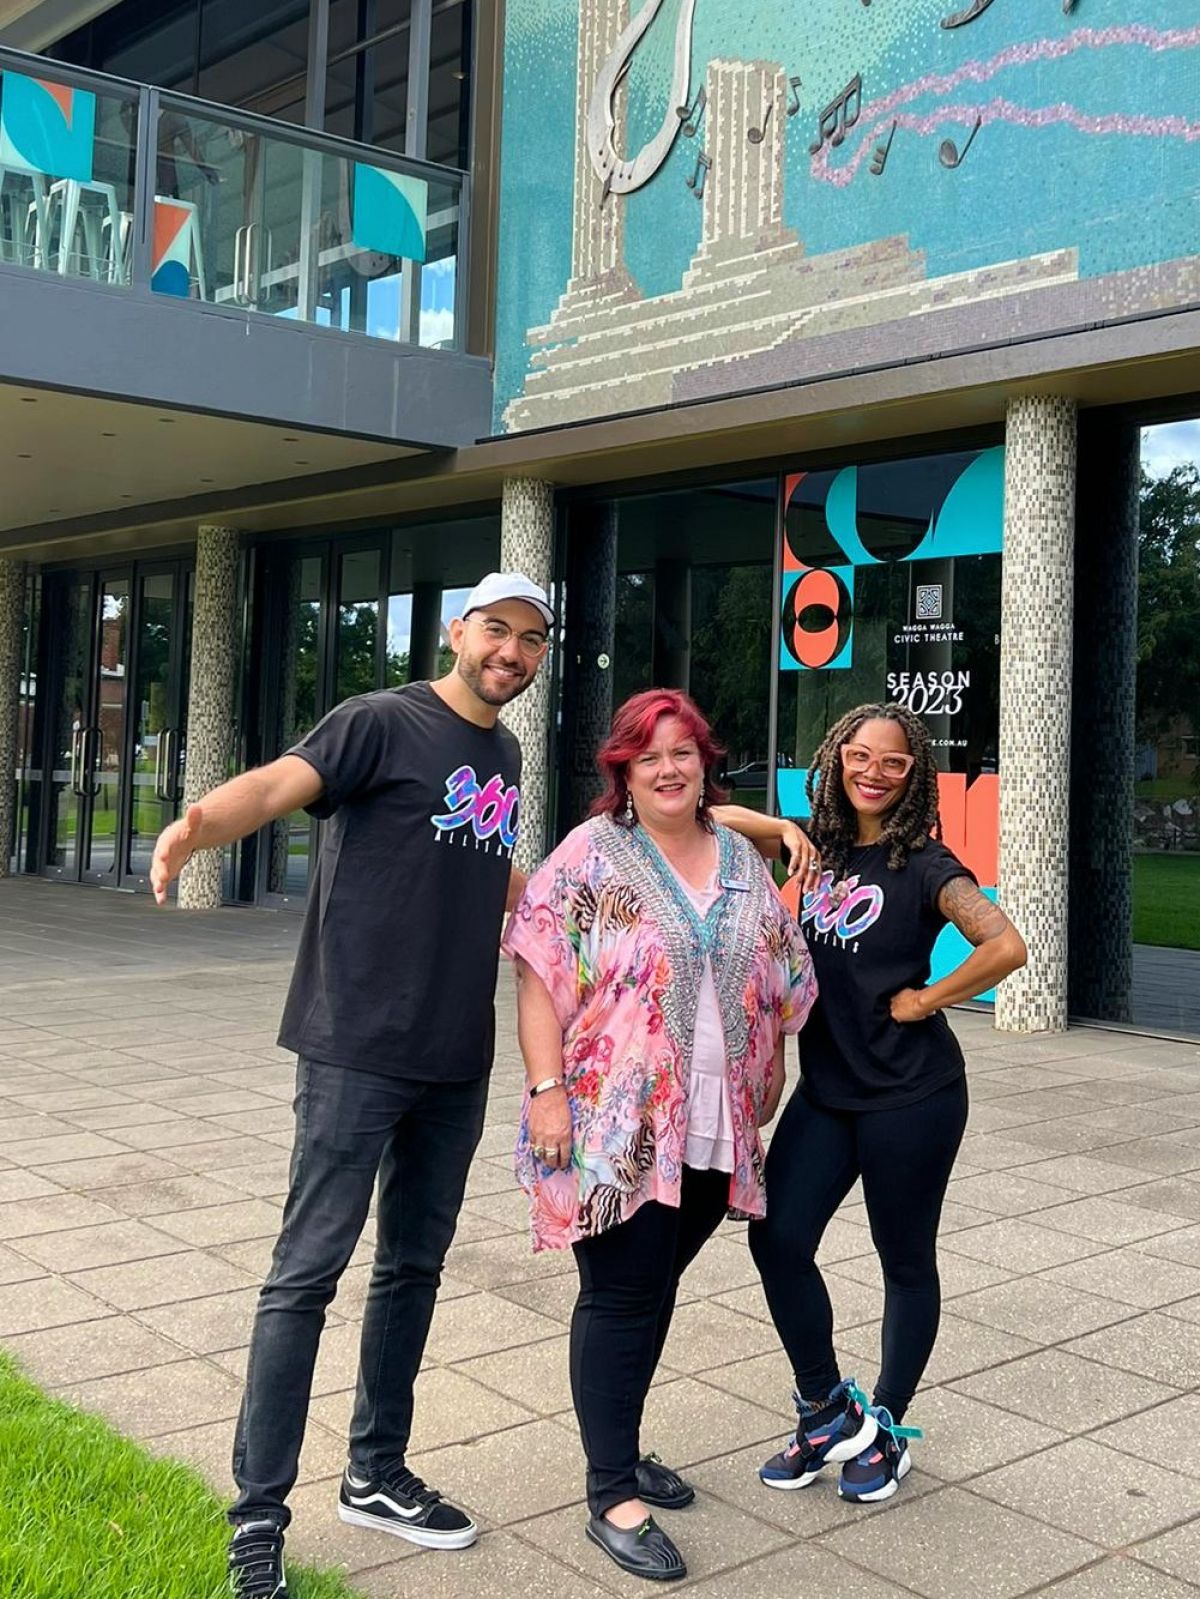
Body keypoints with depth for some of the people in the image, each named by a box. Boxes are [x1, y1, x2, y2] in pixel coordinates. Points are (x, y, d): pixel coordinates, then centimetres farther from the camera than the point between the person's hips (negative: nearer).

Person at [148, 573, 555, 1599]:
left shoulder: (504, 755, 14)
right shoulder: (383, 723, -8)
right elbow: (280, 784, -26)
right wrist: (199, 824, -45)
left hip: (458, 1061, 7)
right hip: (358, 1049, -7)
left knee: (414, 1267, 15)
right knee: (309, 1270, -3)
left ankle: (376, 1476, 31)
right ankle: (259, 1515, 8)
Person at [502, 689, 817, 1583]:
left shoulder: (743, 862, 10)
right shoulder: (591, 855, -6)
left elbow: (779, 982, 17)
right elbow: (541, 975, -10)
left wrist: (770, 1080, 15)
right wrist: (547, 1089, -17)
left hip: (713, 1130, 5)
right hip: (614, 1124, -5)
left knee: (656, 1291, 15)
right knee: (621, 1298, 0)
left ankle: (622, 1448, 32)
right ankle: (612, 1495, 11)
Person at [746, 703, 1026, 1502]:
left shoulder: (922, 864, -11)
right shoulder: (823, 847, 6)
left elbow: (1007, 946, -25)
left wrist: (922, 1000, -15)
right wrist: (786, 833, 0)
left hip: (910, 1097, -6)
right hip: (826, 1087, 6)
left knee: (905, 1261, 8)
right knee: (778, 1238, -2)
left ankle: (887, 1429, 27)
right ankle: (831, 1413, 17)